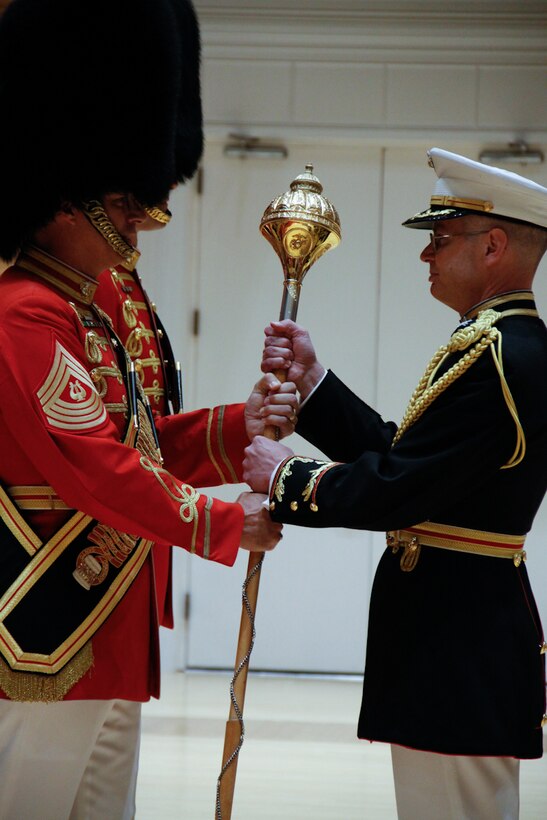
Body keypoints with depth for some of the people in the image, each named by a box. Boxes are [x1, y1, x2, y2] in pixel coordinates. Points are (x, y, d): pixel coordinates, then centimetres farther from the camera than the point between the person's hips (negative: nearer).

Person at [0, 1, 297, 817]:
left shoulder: (81, 317, 16)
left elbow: (137, 444, 20)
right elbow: (102, 473, -21)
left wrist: (237, 427, 4)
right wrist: (225, 524, -10)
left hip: (99, 651, 11)